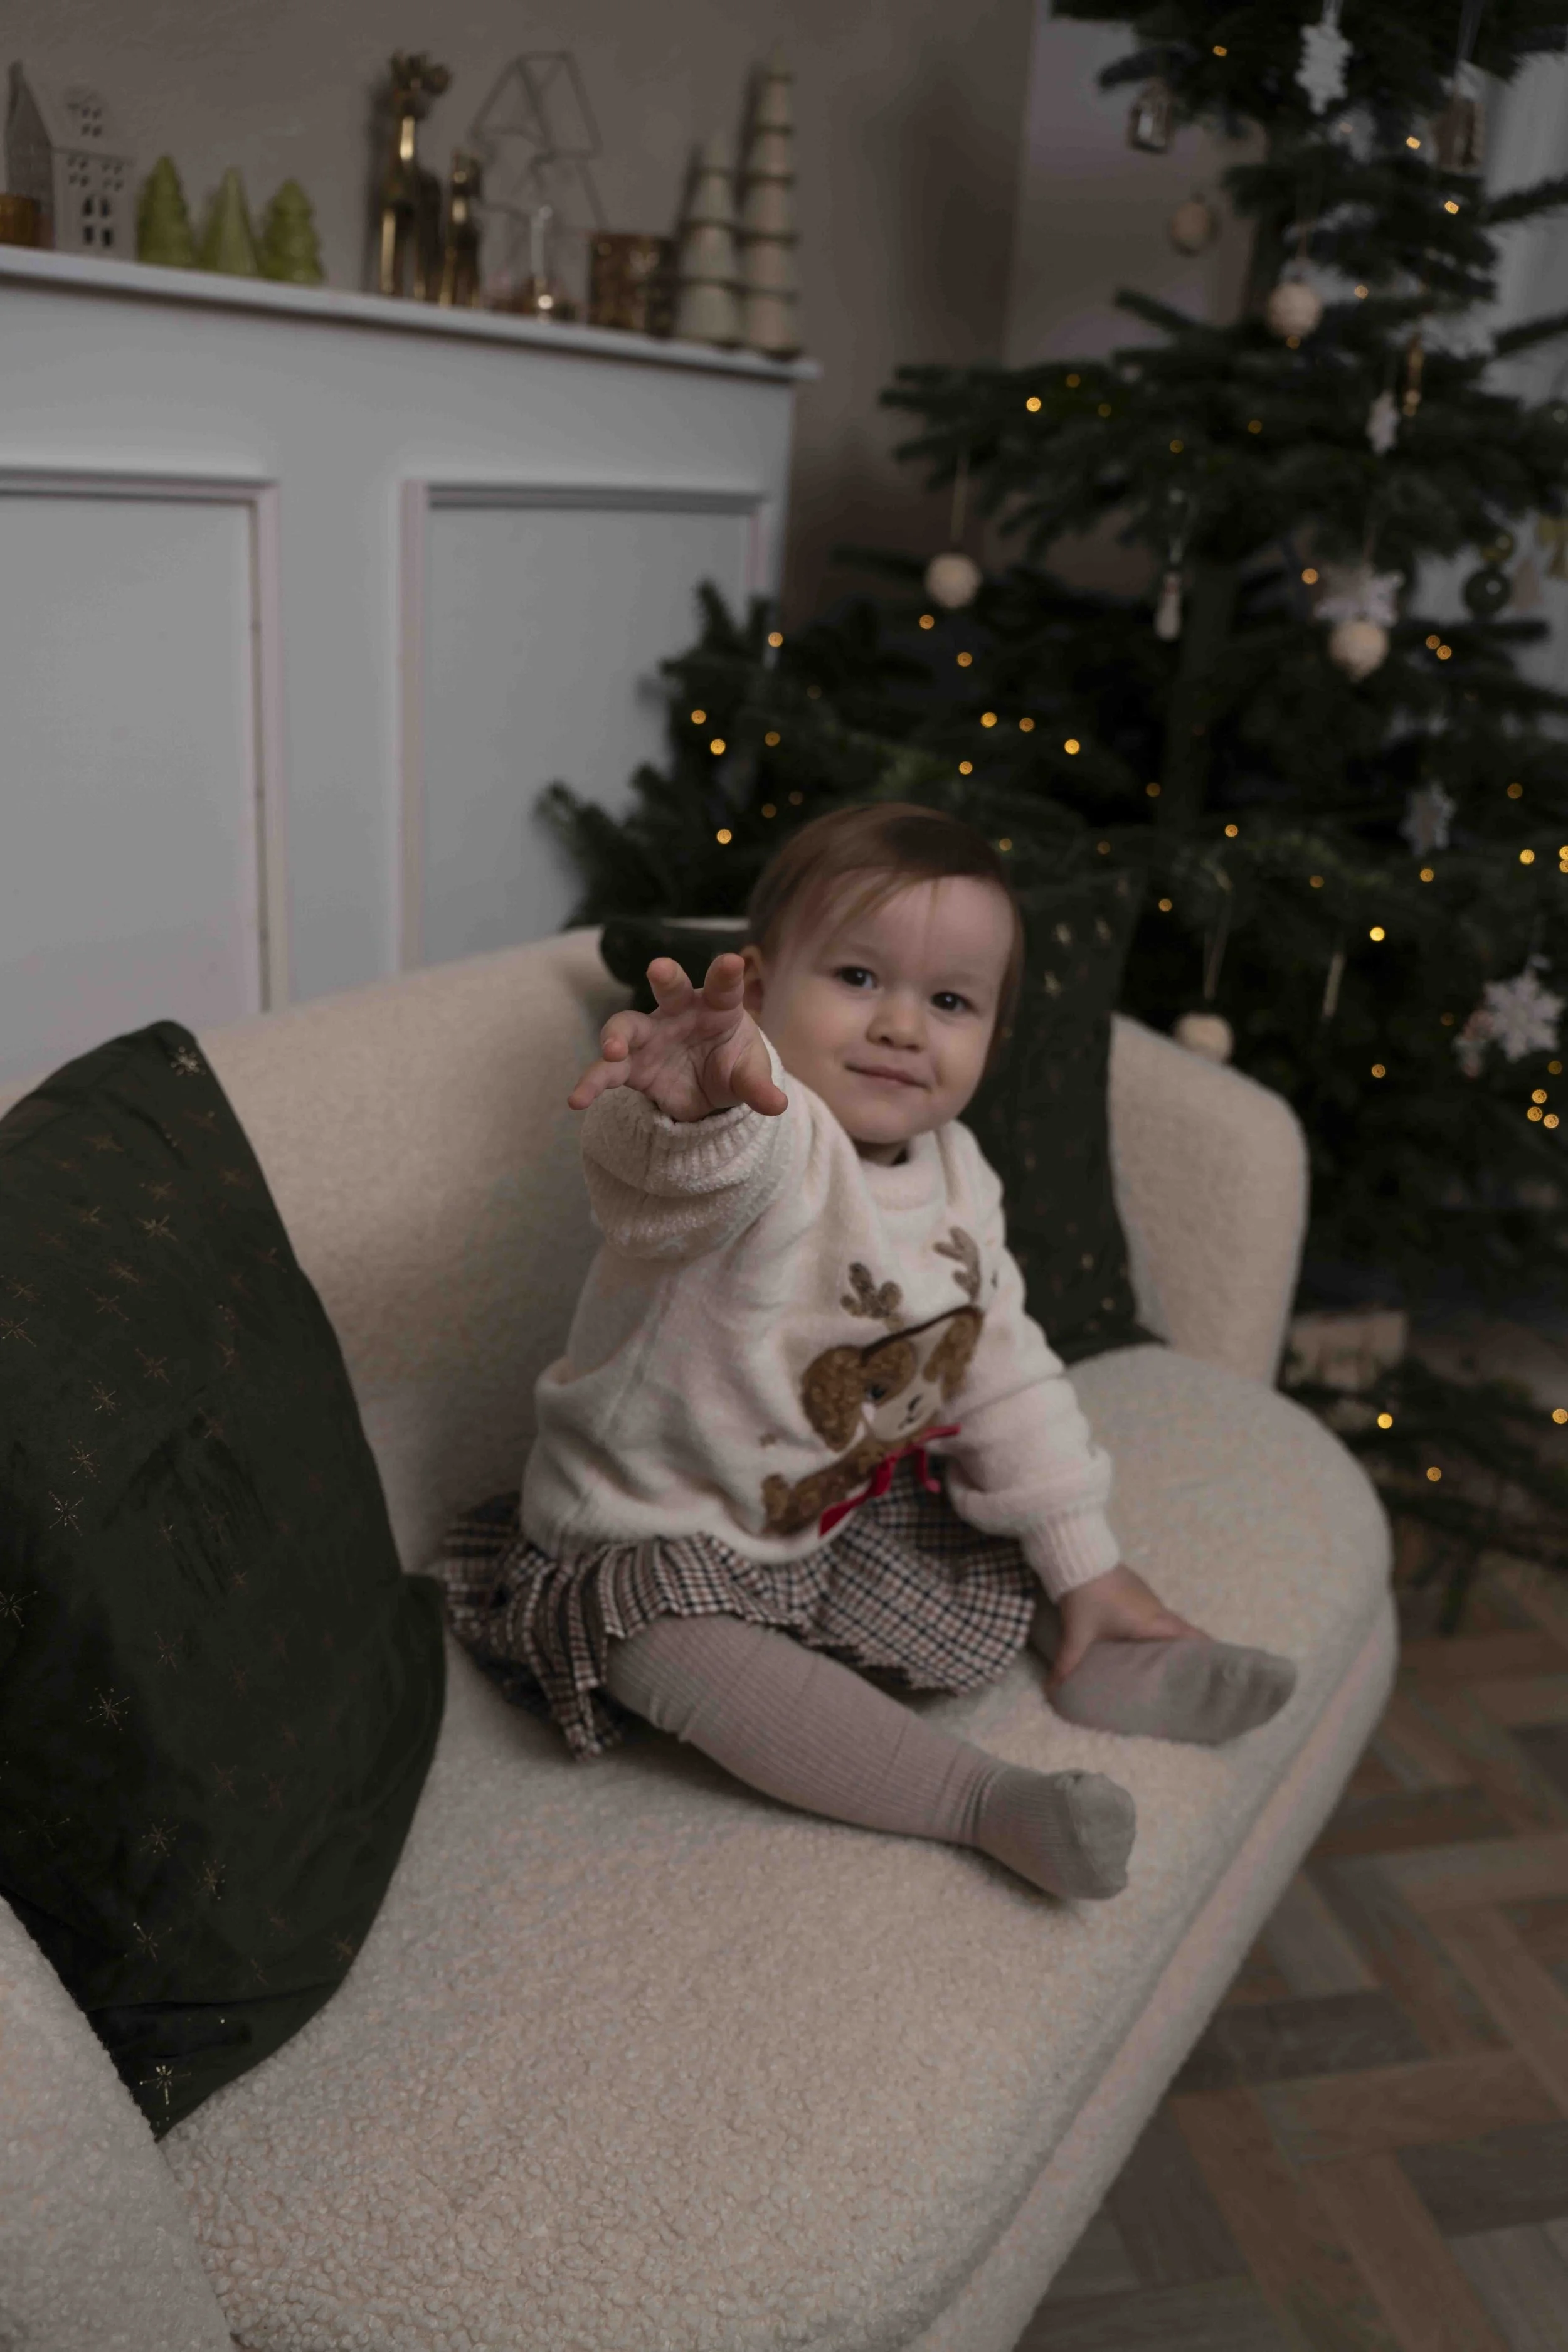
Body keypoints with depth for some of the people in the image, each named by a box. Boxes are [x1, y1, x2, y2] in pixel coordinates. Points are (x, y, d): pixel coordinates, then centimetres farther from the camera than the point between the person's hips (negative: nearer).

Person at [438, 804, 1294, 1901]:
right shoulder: (758, 1136, -29)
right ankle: (983, 1800, -24)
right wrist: (688, 1107, -81)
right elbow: (669, 1178, -56)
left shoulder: (954, 1179, -4)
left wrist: (1086, 1562, 6)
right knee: (689, 1662, -31)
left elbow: (1007, 1372, 5)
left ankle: (1101, 1657, 26)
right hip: (657, 1540, -7)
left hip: (840, 1512, 7)